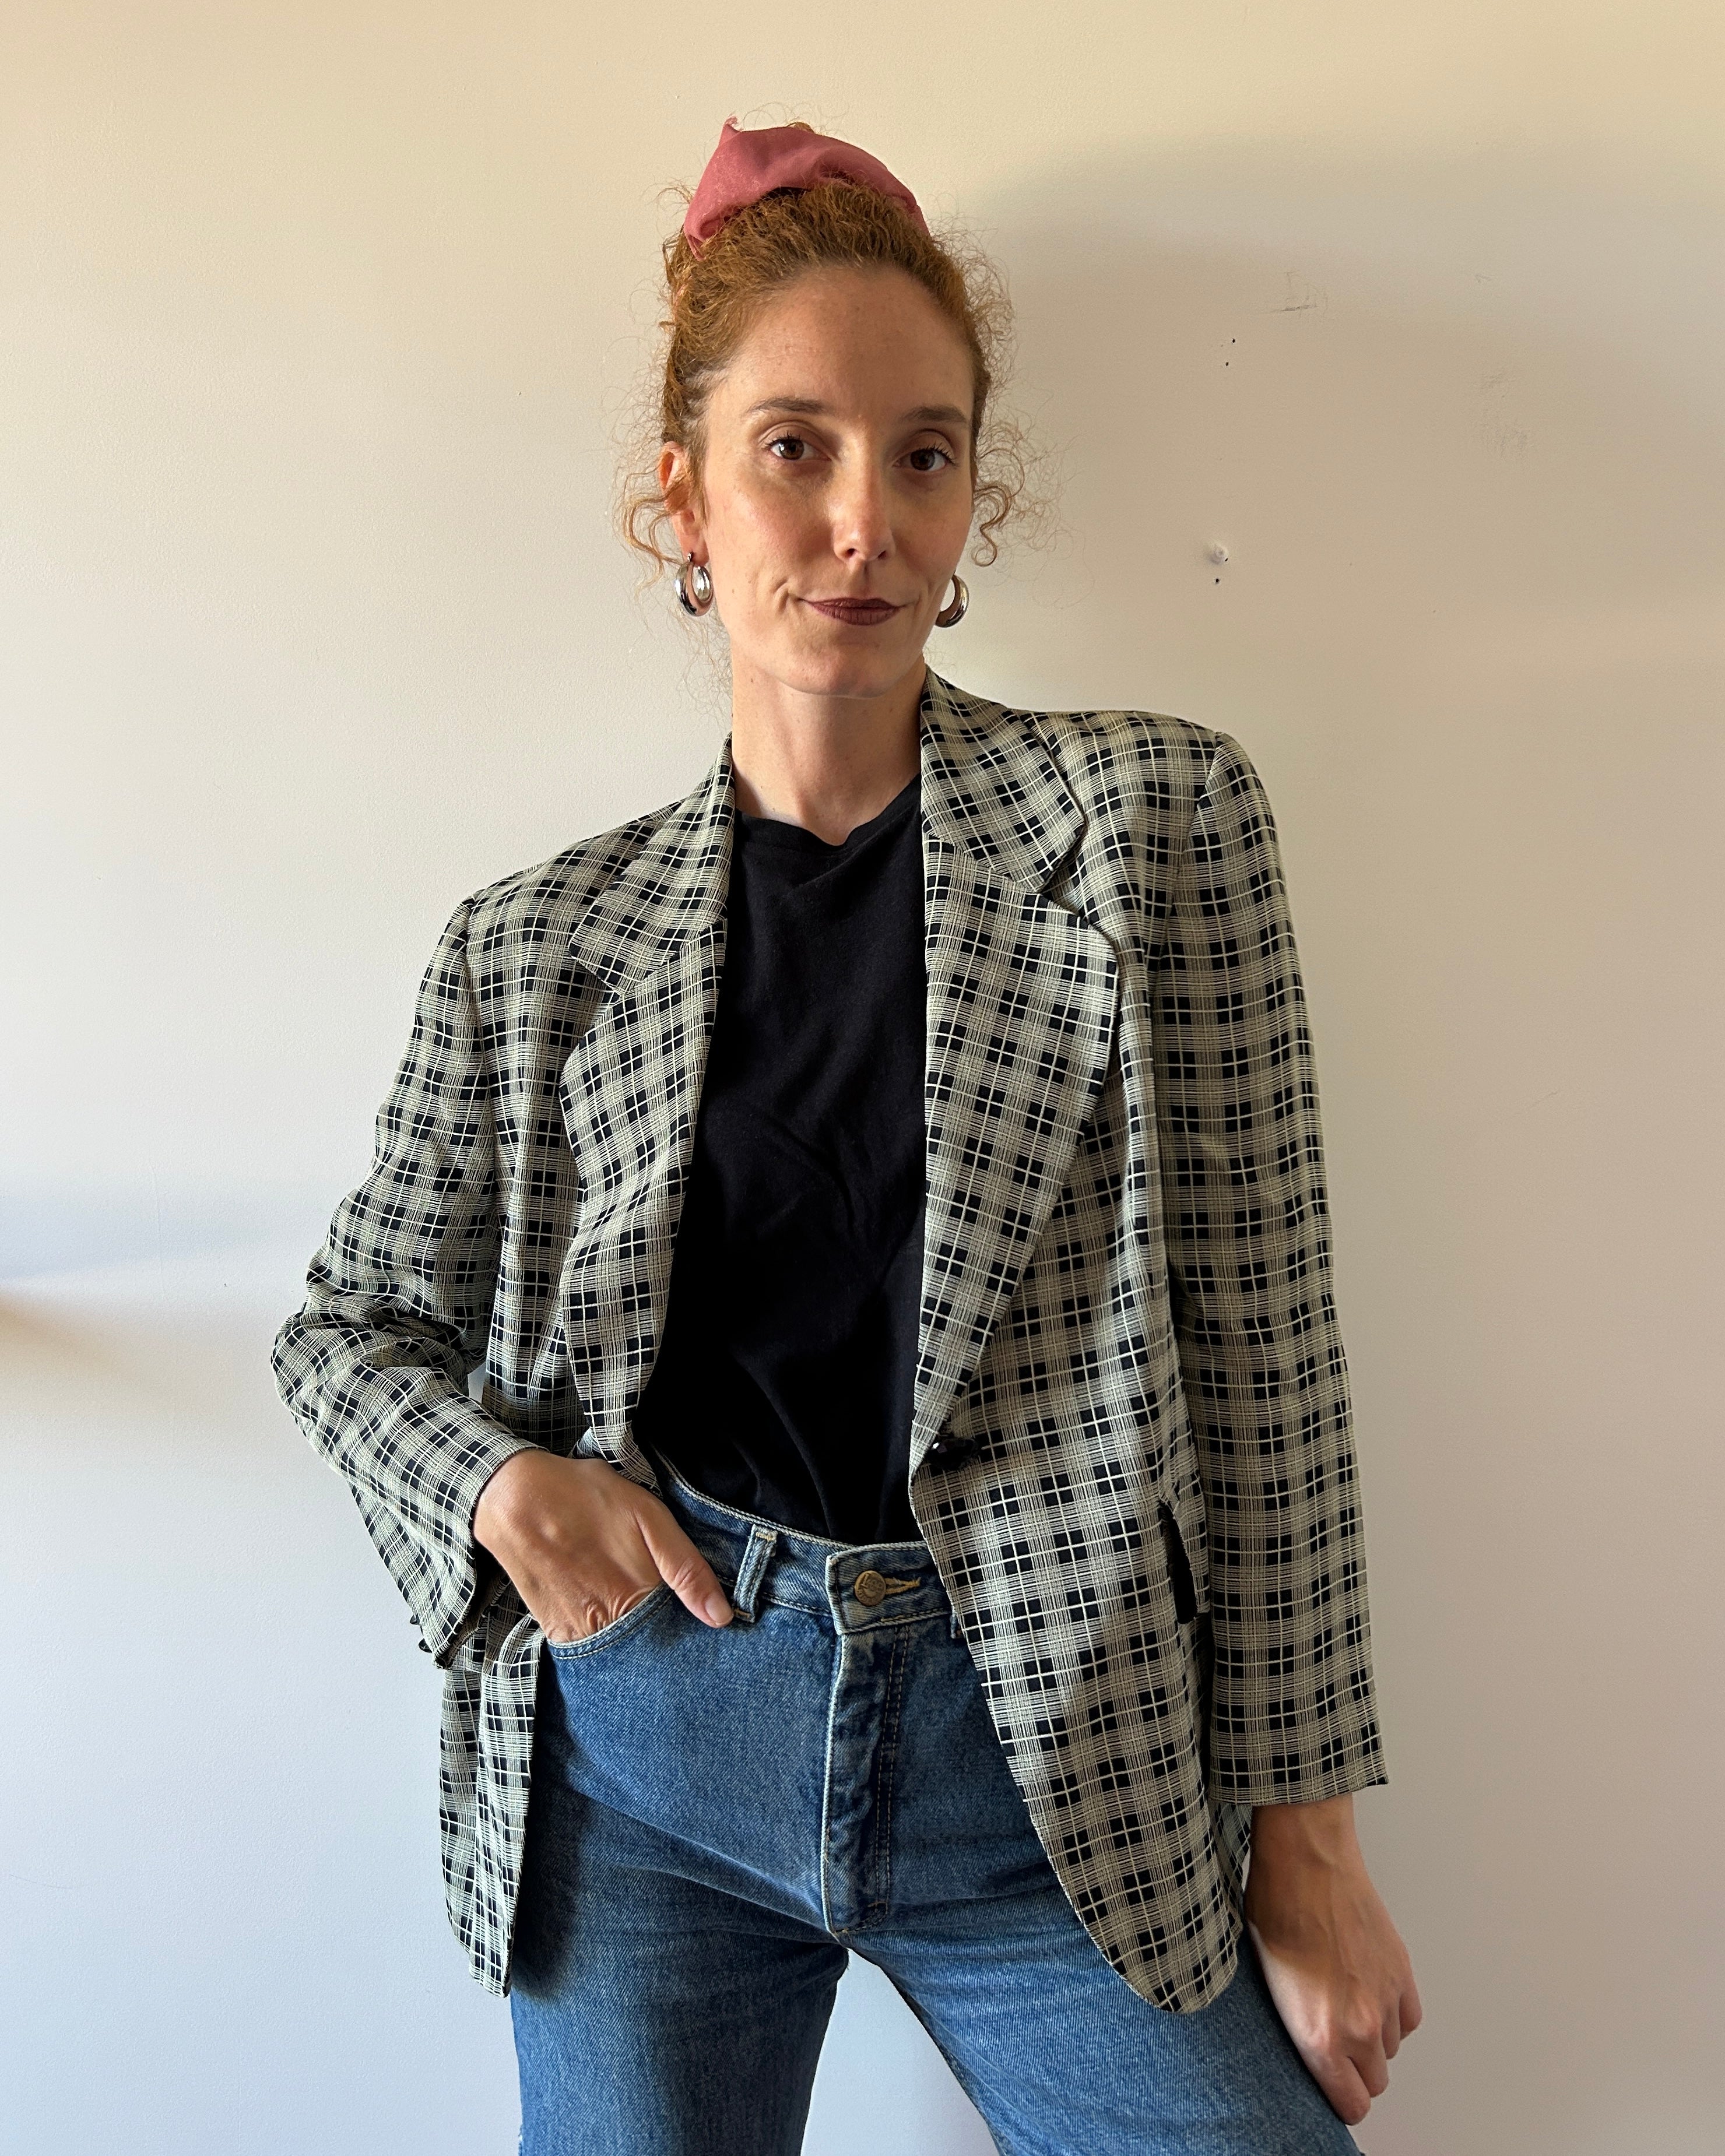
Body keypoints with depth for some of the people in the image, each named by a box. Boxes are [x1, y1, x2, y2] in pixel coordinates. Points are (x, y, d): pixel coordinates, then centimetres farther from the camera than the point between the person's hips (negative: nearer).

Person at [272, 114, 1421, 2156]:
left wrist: (1303, 1830, -4)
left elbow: (1261, 1344, -5)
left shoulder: (1156, 812, -4)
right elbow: (354, 1320, 11)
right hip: (641, 1744, 2)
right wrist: (494, 1477, -10)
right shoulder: (533, 943, 0)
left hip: (1057, 1755, 0)